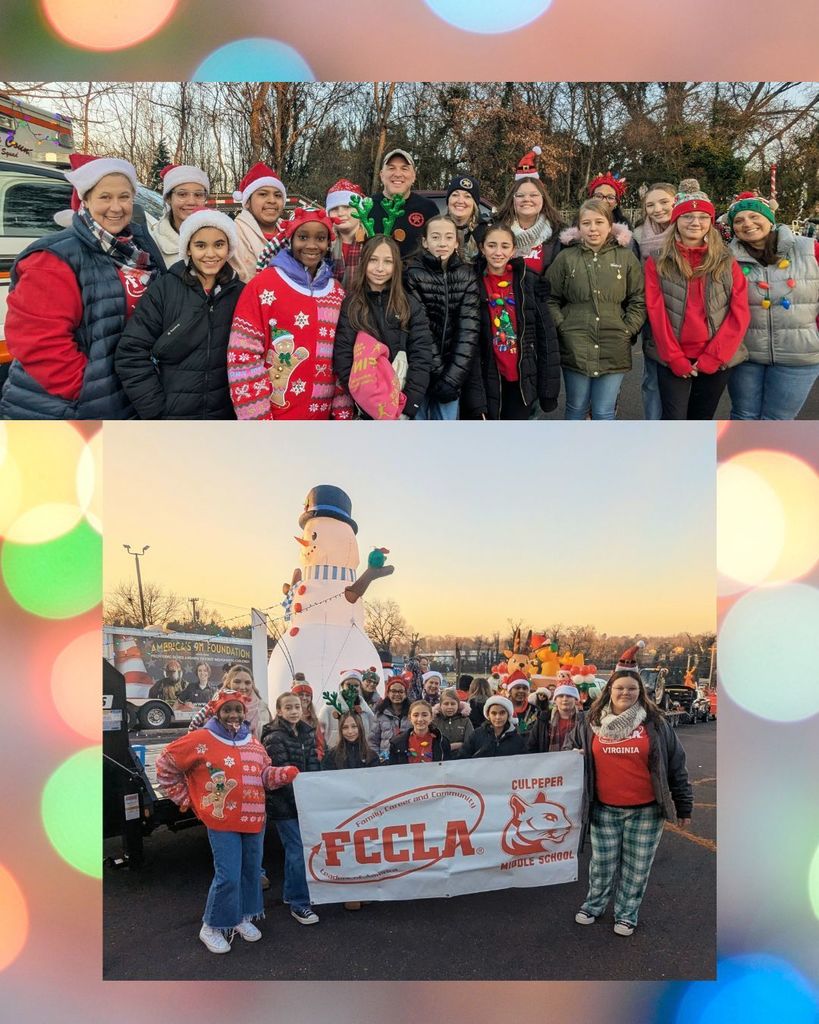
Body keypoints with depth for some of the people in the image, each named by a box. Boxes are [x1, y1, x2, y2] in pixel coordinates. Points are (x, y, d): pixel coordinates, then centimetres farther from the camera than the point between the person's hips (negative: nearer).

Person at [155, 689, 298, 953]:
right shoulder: (201, 740, -10)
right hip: (222, 821, -6)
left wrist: (287, 773, -8)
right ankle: (211, 928, 14)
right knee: (228, 877, -7)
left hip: (254, 819, 6)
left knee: (252, 872, 14)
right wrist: (185, 799, 3)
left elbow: (265, 775, 12)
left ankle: (243, 918, 35)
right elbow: (165, 766, 0)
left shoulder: (253, 743, 8)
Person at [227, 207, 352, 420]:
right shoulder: (264, 285, -8)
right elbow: (243, 358, -12)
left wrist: (343, 413, 4)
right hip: (275, 416, -4)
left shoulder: (337, 292, 7)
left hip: (321, 416, 4)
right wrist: (257, 419, -15)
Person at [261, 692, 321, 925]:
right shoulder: (274, 737, -13)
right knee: (297, 850, -5)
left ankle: (290, 894, 32)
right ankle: (299, 904, 4)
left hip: (305, 799, 7)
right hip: (284, 803, -7)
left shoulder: (307, 733, 8)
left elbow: (313, 766, 7)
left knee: (295, 848, 16)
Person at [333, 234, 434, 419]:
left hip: (403, 409, 1)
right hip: (364, 409, -1)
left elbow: (421, 357, -4)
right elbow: (342, 359, -7)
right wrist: (370, 406, -17)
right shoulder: (348, 305, 0)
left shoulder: (411, 306, 3)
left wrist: (407, 408, -15)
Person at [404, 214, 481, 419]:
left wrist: (453, 376, -14)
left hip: (453, 371, 2)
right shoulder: (413, 274, -5)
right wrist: (437, 372, -14)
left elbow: (469, 329, -5)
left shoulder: (467, 276, 3)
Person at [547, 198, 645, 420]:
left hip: (614, 350, 0)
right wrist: (562, 327, -6)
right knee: (576, 409, 11)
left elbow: (639, 300, 7)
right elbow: (550, 299, 5)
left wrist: (627, 330, -3)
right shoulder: (565, 258, 3)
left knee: (604, 413, 5)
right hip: (575, 349, 0)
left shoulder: (626, 257, 5)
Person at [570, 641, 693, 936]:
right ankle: (594, 904, 35)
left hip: (646, 811, -1)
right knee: (602, 863, 13)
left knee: (637, 867, 10)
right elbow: (573, 753, 18)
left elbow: (676, 766, 1)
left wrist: (683, 806, 1)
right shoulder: (590, 723, 1)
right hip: (604, 809, 1)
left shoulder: (654, 723, -3)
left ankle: (627, 913, 28)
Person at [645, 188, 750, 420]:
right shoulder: (657, 263, 1)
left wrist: (713, 357, -10)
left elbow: (740, 313, -1)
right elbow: (656, 313, -4)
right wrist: (674, 358, -10)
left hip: (716, 360, 2)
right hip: (673, 360, -2)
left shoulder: (727, 262, 5)